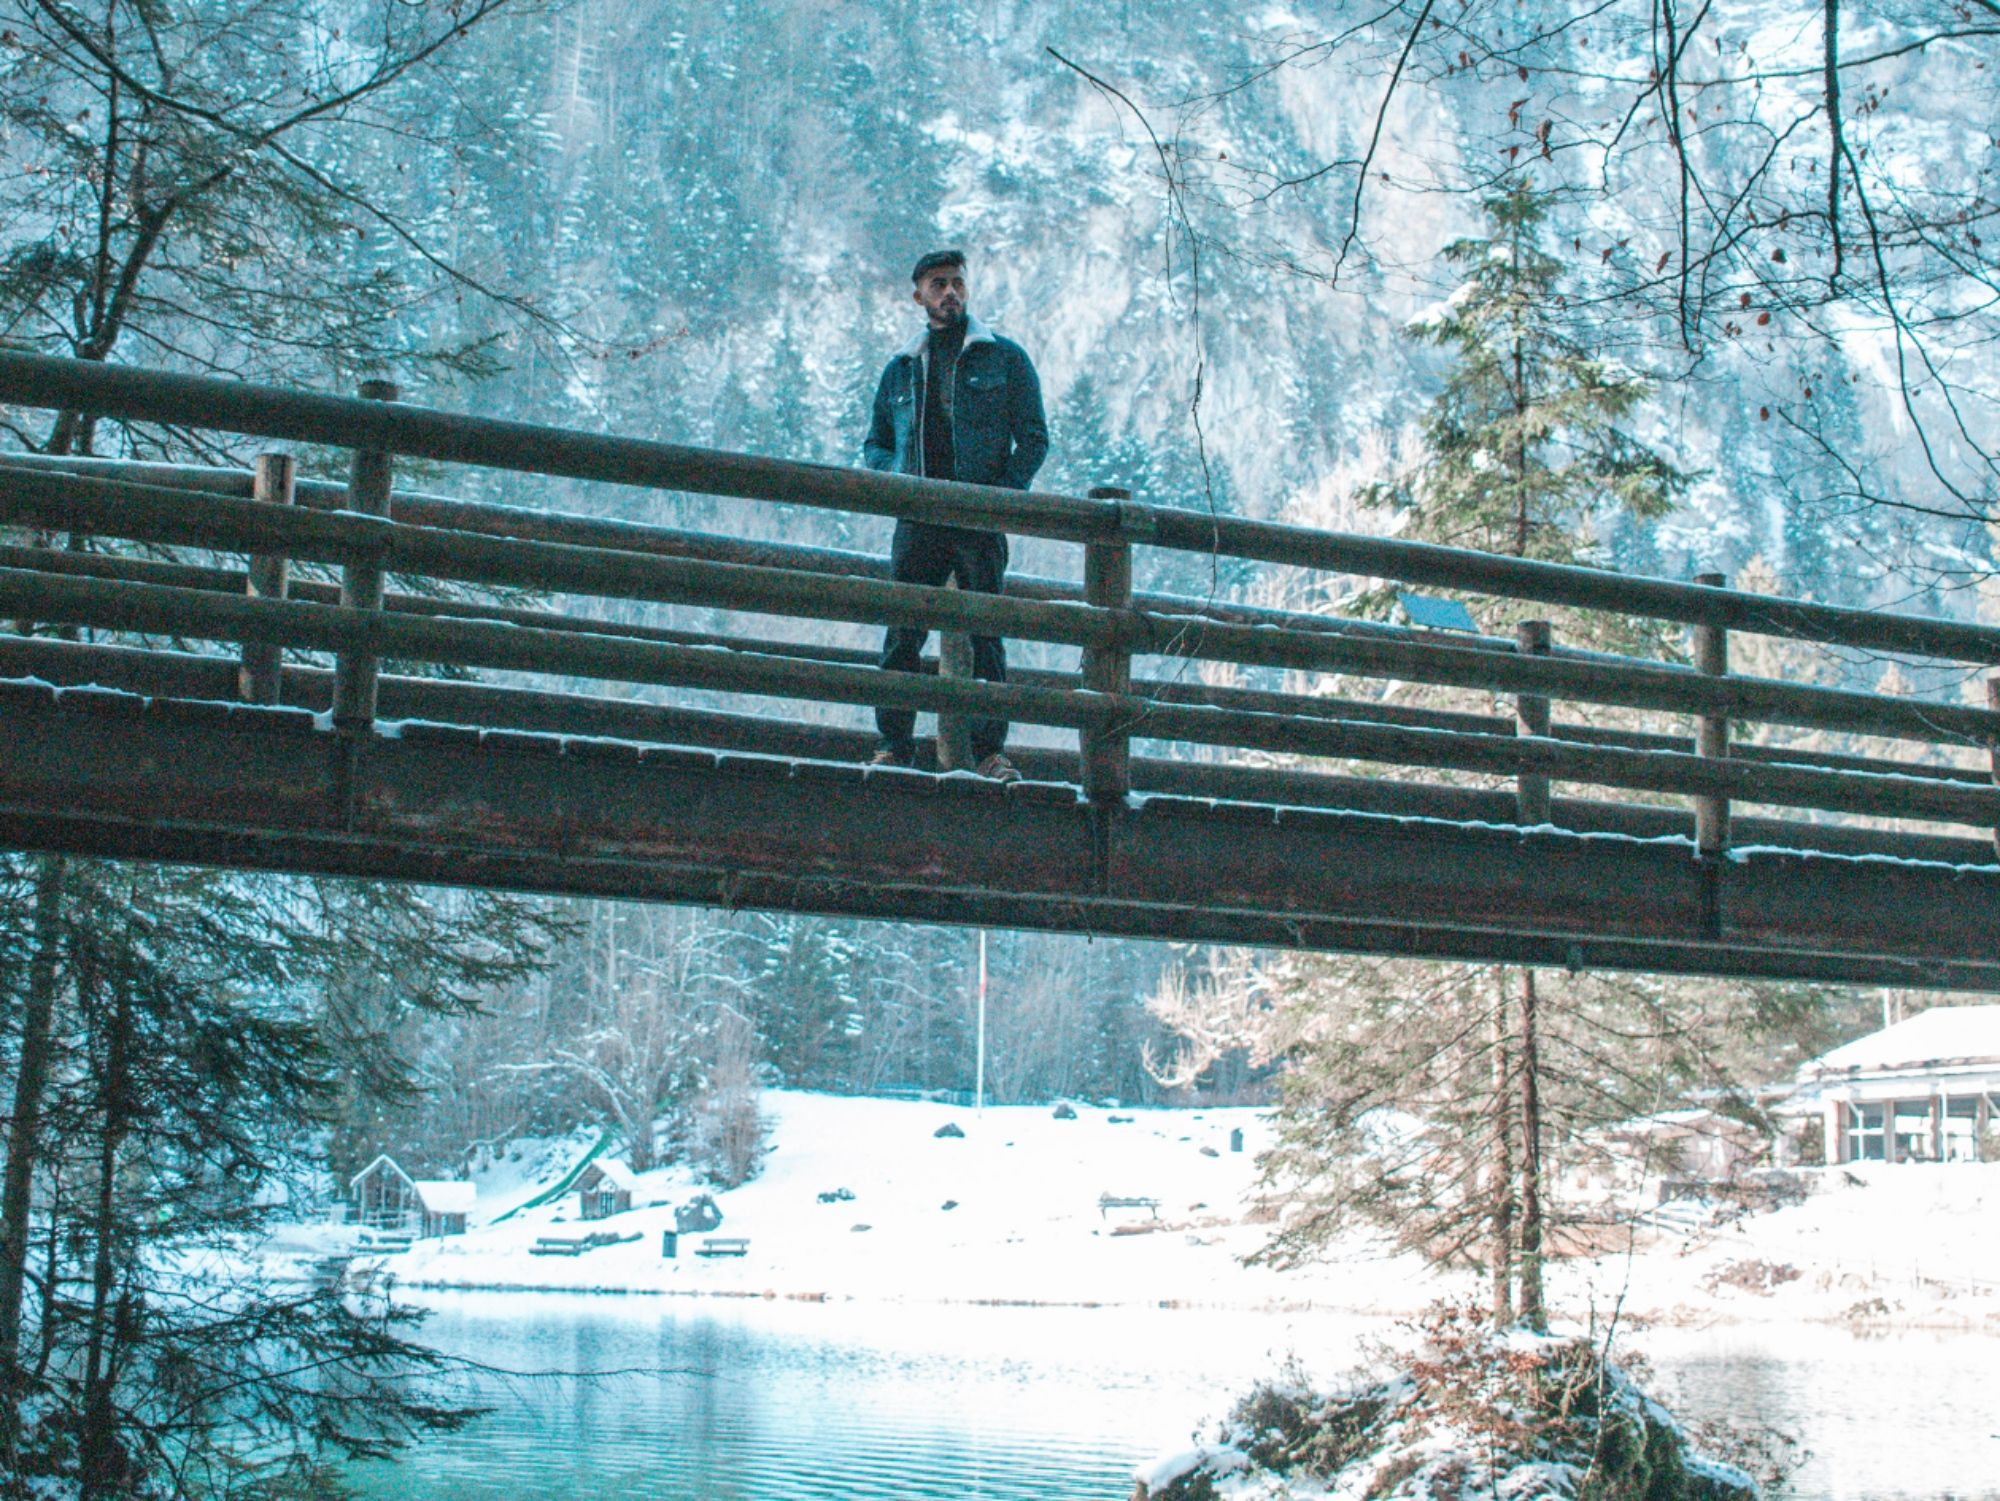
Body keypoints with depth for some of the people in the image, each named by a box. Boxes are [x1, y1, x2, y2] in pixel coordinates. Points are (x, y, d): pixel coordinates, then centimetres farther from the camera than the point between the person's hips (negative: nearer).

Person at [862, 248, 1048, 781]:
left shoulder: (1005, 358, 9)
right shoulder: (901, 369, 17)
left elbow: (1034, 437, 6)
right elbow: (875, 444, 22)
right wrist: (897, 480, 0)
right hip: (919, 518, 2)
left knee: (986, 635, -3)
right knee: (902, 634, -4)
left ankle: (990, 751, 0)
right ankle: (894, 745, 1)